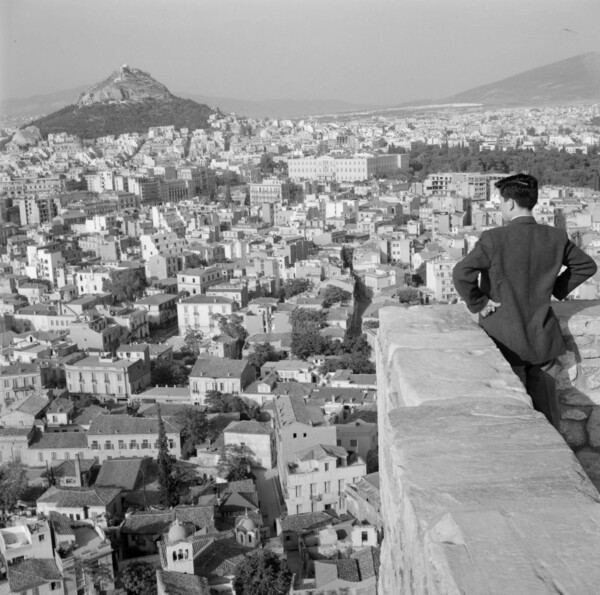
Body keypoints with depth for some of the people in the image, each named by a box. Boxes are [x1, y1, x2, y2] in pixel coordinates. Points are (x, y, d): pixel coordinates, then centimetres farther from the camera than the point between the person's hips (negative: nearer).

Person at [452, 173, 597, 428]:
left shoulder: (494, 239, -17)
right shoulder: (556, 237, -2)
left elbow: (461, 273, -26)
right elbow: (586, 265, 12)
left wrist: (478, 304, -12)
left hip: (507, 340, -4)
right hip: (544, 340, 4)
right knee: (546, 406, 15)